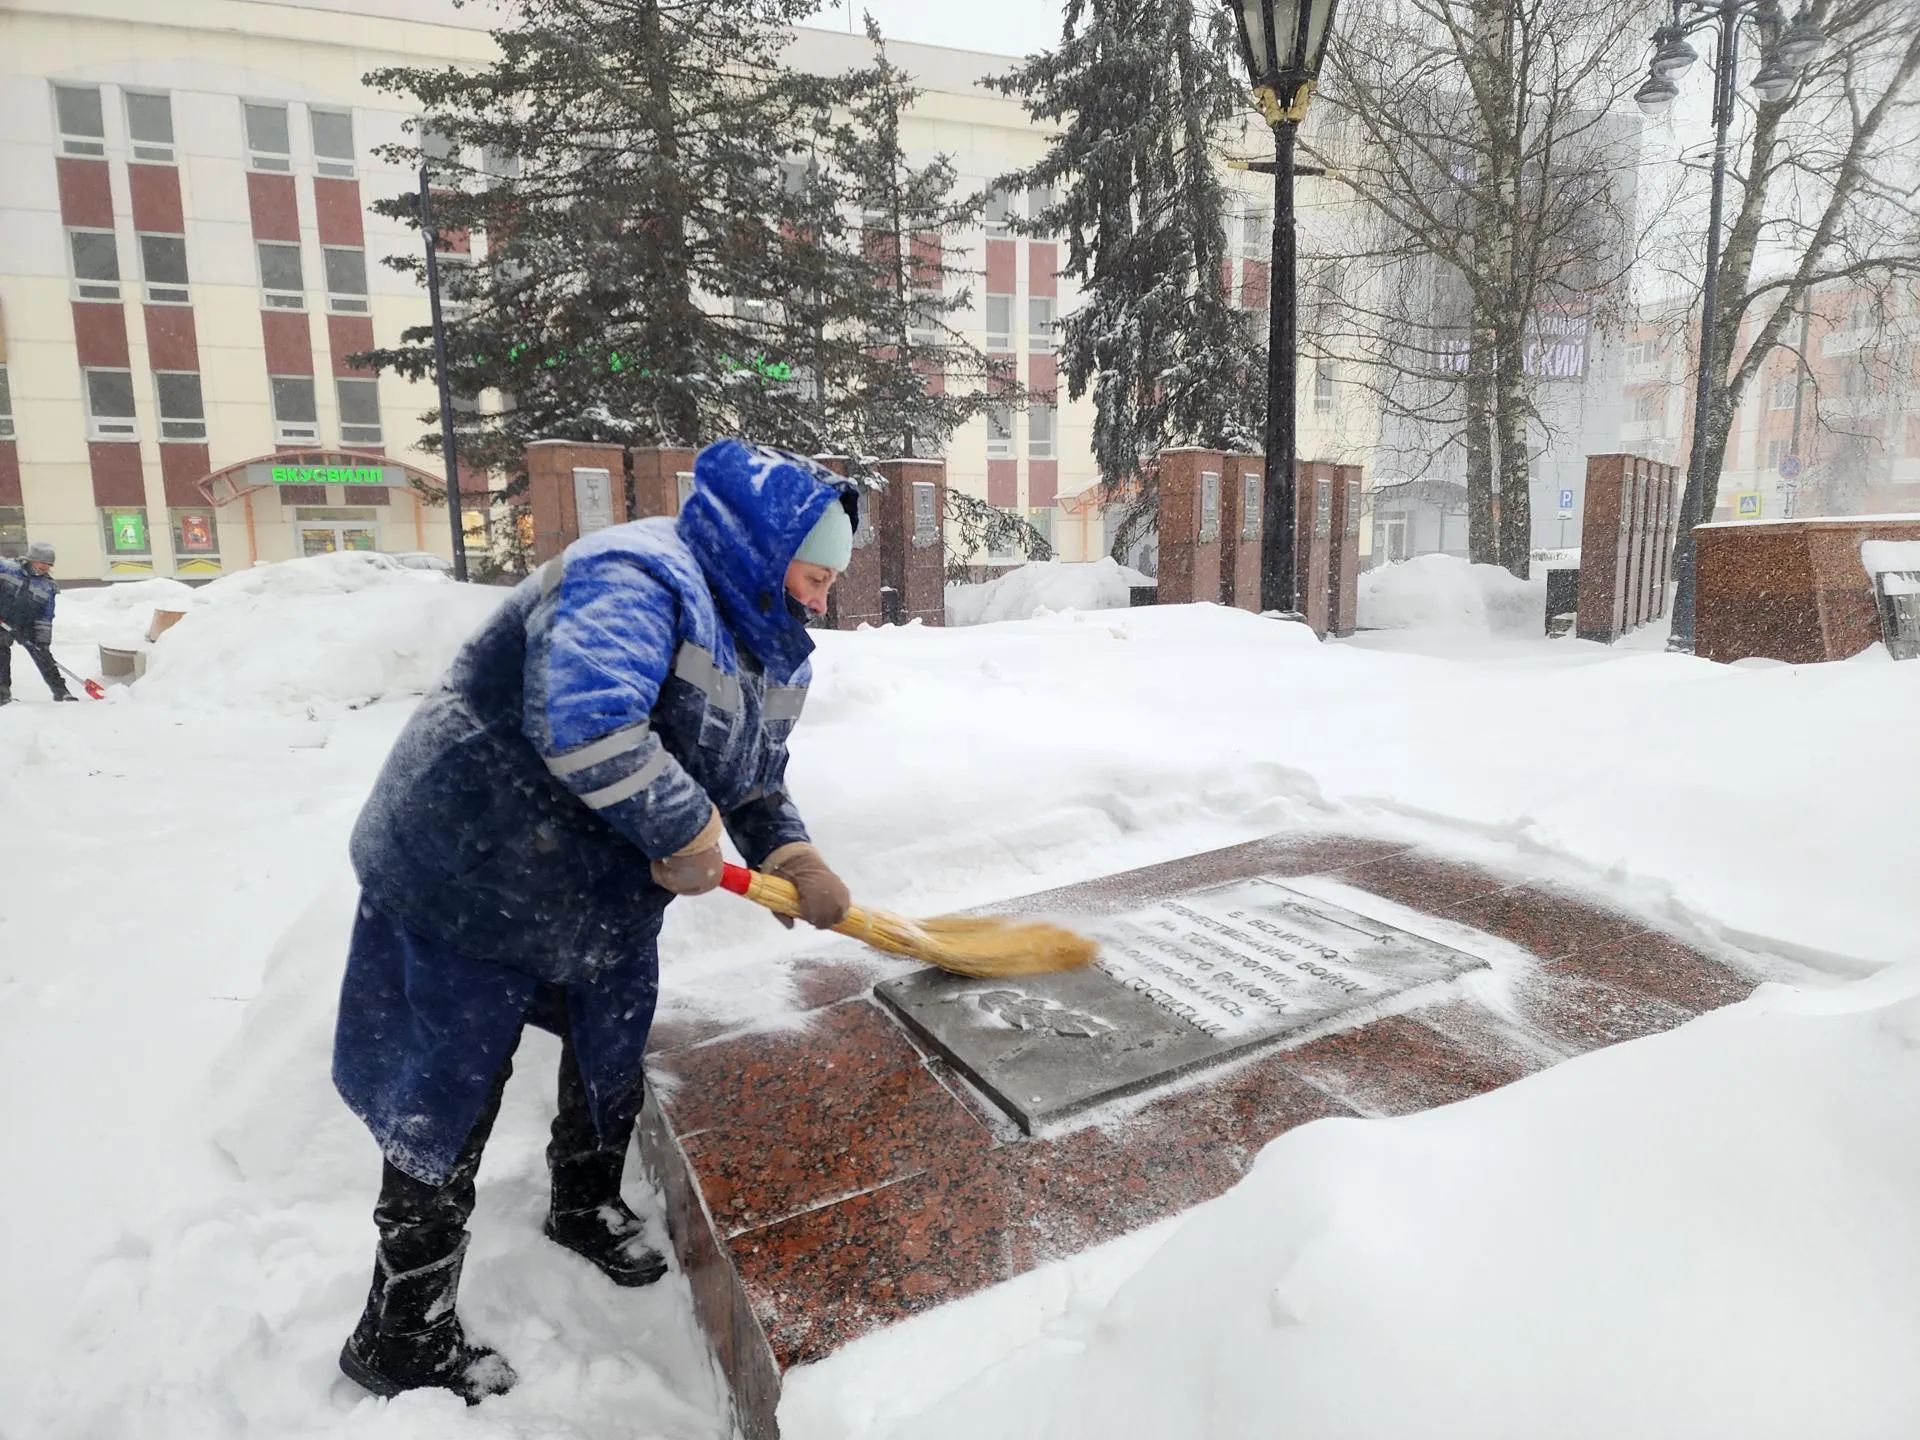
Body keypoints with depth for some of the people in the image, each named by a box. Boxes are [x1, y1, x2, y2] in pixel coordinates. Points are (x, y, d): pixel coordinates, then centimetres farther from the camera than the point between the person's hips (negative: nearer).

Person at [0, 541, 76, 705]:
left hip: (28, 626, 2)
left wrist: (43, 641, -6)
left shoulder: (48, 587, -1)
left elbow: (45, 618, 0)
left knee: (43, 656, -1)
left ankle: (60, 690, 5)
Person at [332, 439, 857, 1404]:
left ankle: (587, 1209, 52)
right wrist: (689, 835, -29)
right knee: (445, 1108, 6)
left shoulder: (761, 642, 5)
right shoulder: (636, 577, -27)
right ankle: (401, 1340, 28)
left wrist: (789, 855, -6)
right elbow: (589, 727, -41)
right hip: (472, 882, -9)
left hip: (608, 898, 9)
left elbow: (754, 772, 12)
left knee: (612, 1058, 23)